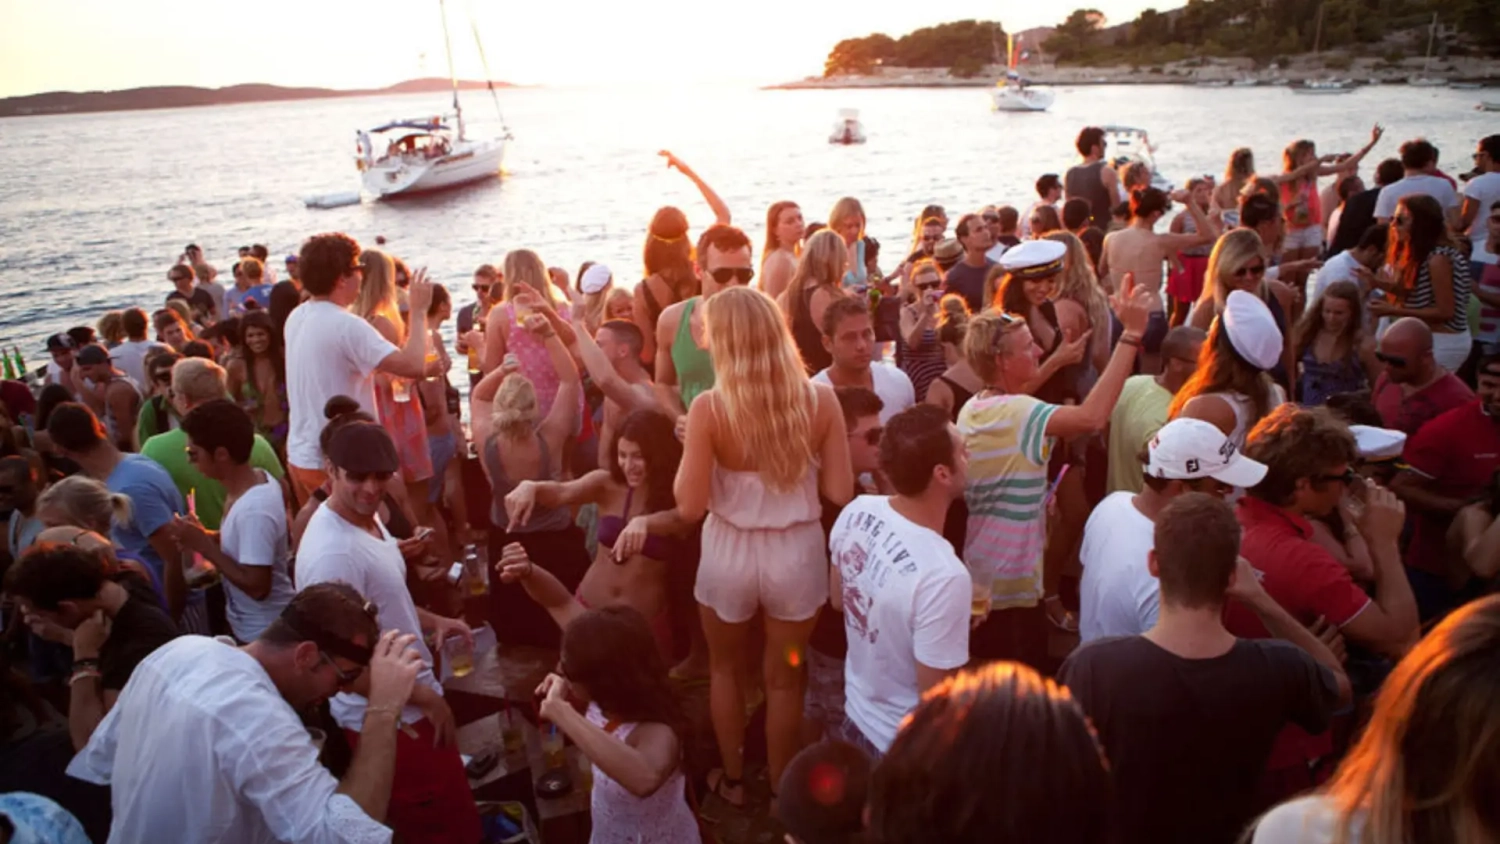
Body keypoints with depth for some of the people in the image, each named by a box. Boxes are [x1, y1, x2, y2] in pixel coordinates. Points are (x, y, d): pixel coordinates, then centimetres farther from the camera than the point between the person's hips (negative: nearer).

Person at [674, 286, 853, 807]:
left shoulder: (708, 409, -19)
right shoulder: (820, 400, -13)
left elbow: (690, 507, -16)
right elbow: (840, 492, -9)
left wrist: (688, 454, 0)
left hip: (730, 554, -1)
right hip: (798, 554, 2)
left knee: (725, 669, 26)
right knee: (784, 678, 22)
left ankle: (732, 779, 44)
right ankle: (783, 790, 40)